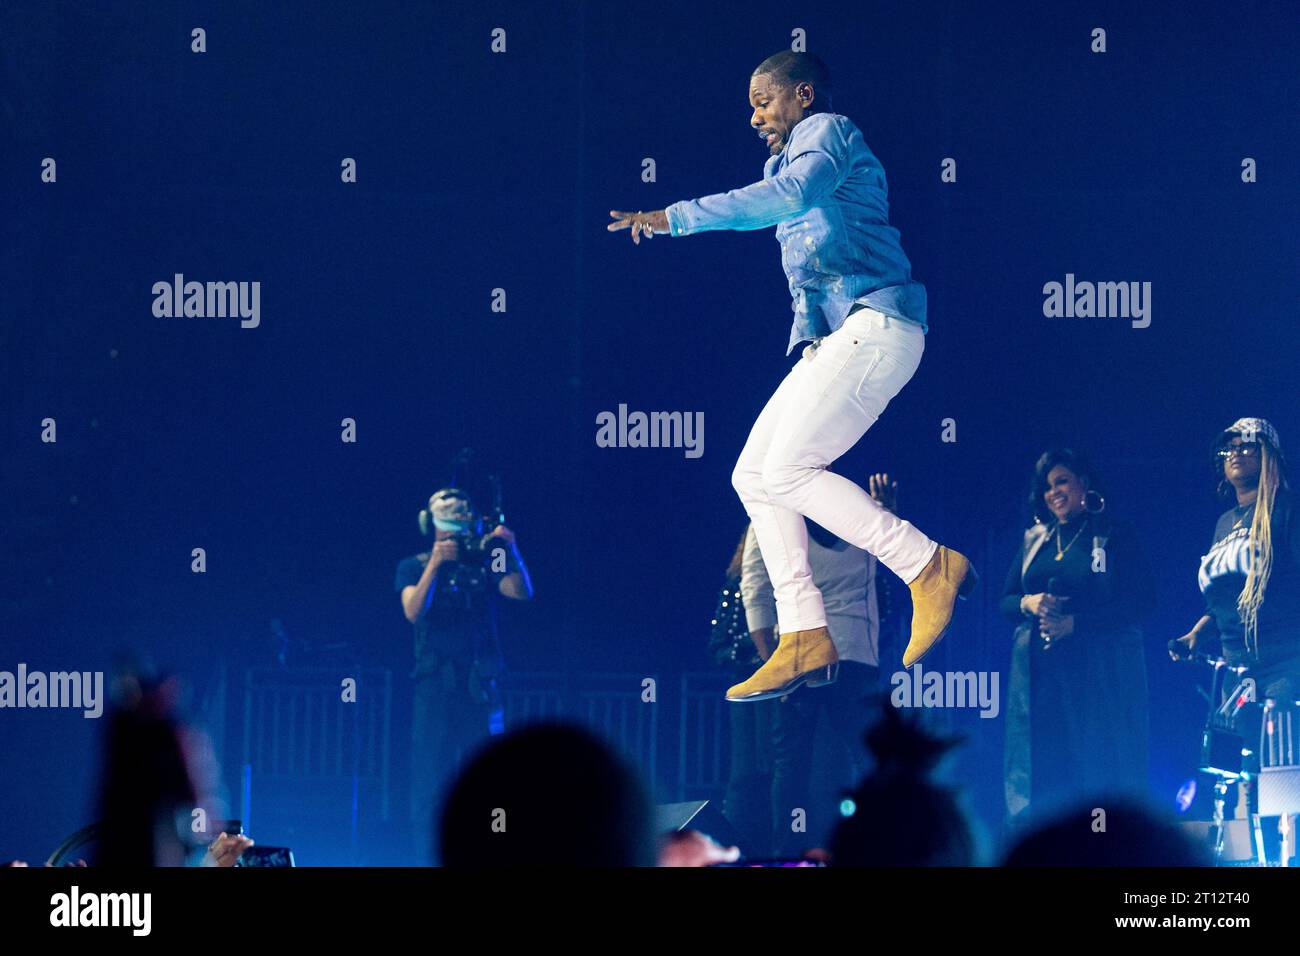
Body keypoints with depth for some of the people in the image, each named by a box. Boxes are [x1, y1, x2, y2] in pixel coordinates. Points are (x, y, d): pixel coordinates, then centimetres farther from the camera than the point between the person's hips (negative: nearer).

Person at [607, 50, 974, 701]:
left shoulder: (827, 131, -2)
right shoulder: (786, 162, 29)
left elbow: (795, 195, -23)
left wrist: (677, 218, -24)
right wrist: (807, 337, 7)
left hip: (877, 324, -10)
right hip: (837, 336, 10)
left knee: (786, 471, -18)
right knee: (753, 474, 2)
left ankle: (931, 568, -12)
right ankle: (804, 640, -2)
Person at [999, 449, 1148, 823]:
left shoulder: (1113, 537, 1)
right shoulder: (1033, 540, 16)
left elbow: (1131, 607, -6)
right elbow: (1004, 602, 16)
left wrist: (1074, 623, -15)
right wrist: (1028, 604, -7)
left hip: (1098, 670, -4)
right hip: (1038, 671, 4)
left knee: (1098, 766, -6)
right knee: (1040, 771, -2)